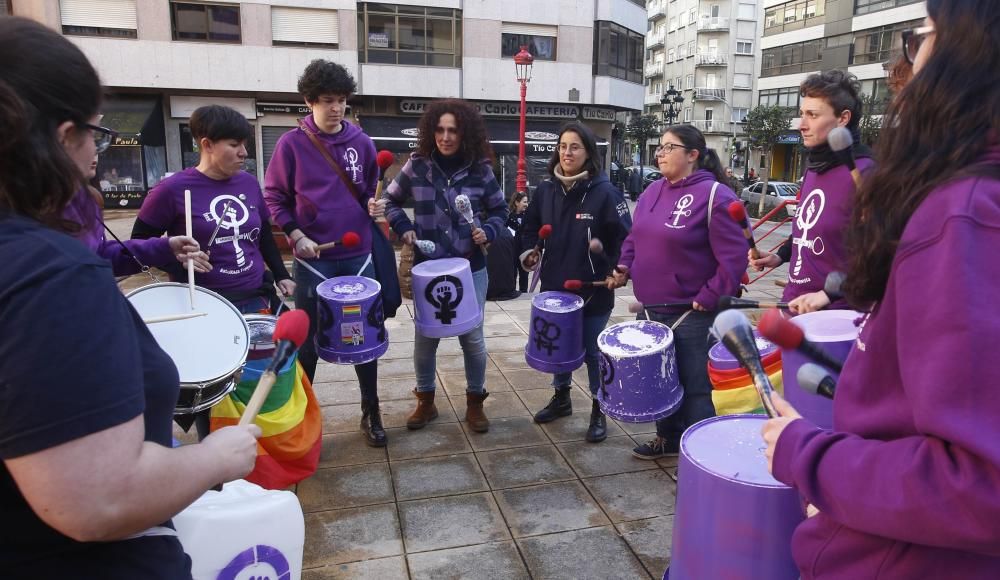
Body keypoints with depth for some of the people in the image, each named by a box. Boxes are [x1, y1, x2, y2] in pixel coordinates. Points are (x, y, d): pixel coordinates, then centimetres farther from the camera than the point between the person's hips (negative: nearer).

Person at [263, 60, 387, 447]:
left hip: (358, 256, 3)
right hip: (313, 260, -2)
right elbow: (274, 196, 1)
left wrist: (373, 206, -7)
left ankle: (371, 413, 23)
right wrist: (295, 235, -11)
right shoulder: (292, 144, -4)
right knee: (308, 340, 8)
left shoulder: (361, 143, 4)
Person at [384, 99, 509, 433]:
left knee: (472, 336, 5)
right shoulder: (417, 165, -3)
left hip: (470, 268, 0)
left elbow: (499, 209, 8)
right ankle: (425, 401, 29)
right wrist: (403, 228, -6)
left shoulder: (480, 169, -3)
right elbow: (391, 200, 10)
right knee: (425, 336, 9)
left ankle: (475, 403, 25)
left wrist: (488, 232, -11)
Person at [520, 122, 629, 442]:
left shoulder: (605, 192, -12)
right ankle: (561, 397, 40)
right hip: (555, 285, 5)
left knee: (592, 351, 8)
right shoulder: (546, 189, 2)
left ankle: (599, 410, 25)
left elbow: (624, 236, -10)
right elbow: (531, 225, 15)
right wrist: (530, 249, -2)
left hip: (593, 290, -5)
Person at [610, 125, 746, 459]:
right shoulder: (652, 192, 9)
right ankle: (668, 439, 38)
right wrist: (626, 267, 2)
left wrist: (709, 298, -19)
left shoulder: (715, 196, -15)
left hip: (693, 314, -7)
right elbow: (635, 238, 18)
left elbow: (733, 257, -18)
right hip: (652, 309, 8)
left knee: (694, 385, 4)